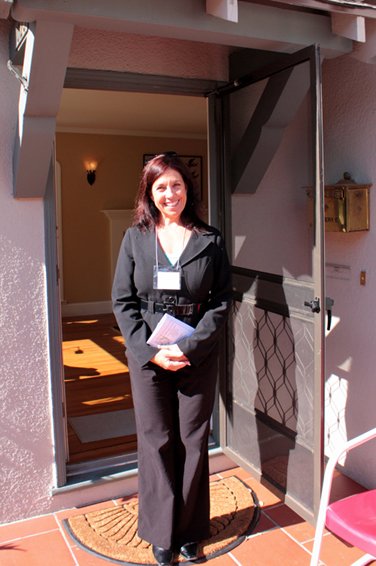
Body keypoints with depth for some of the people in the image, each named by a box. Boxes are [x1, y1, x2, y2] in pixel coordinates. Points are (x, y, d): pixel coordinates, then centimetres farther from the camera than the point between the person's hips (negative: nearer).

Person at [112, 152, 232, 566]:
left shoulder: (210, 241, 1)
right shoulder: (135, 238, 3)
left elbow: (222, 301, -1)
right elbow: (122, 301, 1)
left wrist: (190, 348, -13)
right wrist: (151, 350, -10)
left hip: (198, 357, 0)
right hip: (147, 356, 1)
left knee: (193, 441, 9)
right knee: (155, 442, 9)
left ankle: (190, 530, 30)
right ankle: (161, 532, 28)